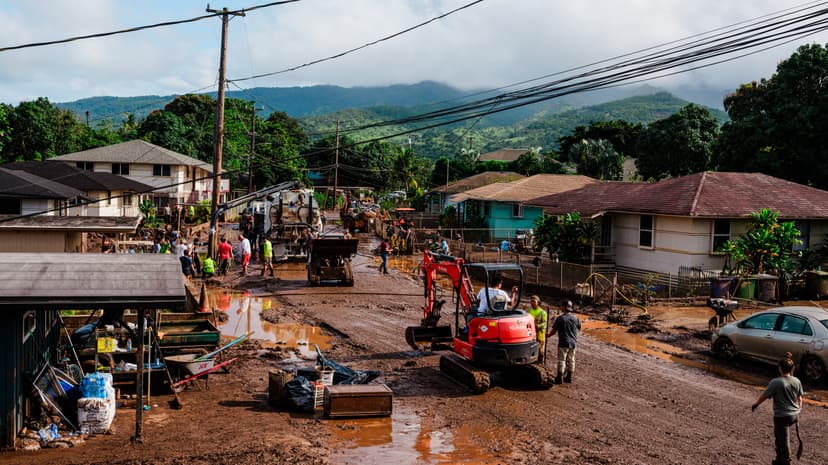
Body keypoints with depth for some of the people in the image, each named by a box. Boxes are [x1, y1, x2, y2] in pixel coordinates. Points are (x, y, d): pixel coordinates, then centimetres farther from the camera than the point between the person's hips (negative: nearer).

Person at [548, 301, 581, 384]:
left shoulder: (560, 318, -12)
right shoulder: (575, 318, 1)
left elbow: (554, 331, -6)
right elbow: (579, 329, 15)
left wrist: (548, 335, 13)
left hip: (563, 343, -4)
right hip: (573, 343, 4)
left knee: (562, 360, 1)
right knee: (571, 360, 13)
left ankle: (559, 378, 3)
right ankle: (569, 377, 19)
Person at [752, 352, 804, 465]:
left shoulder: (775, 382, -18)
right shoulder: (797, 381, -1)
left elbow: (764, 396, -9)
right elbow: (799, 399, 9)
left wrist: (756, 404, 7)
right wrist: (798, 411, 21)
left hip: (781, 416, -7)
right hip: (794, 415, 7)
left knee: (783, 441, 4)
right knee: (779, 437, 24)